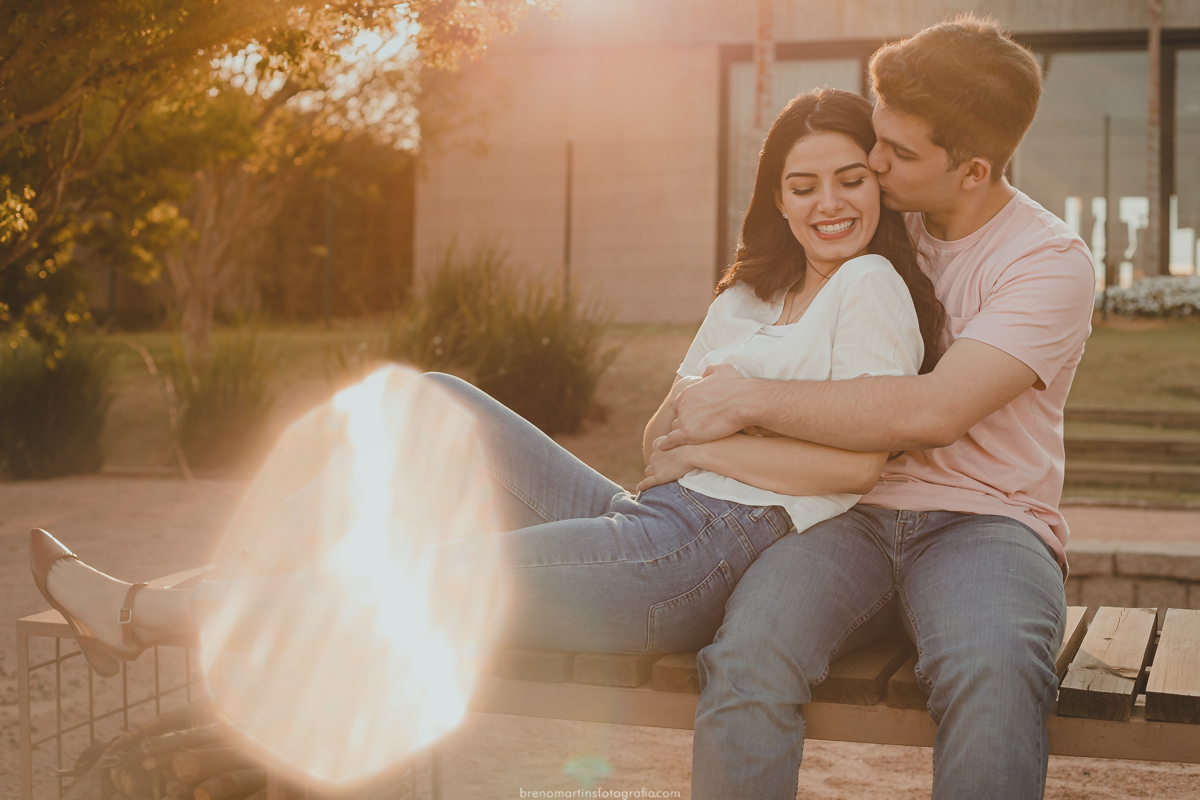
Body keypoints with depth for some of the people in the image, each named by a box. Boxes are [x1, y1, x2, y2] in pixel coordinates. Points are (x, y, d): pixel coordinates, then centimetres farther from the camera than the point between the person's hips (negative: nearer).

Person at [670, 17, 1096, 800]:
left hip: (982, 519, -3)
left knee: (994, 673, -38)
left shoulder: (1052, 262, -5)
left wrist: (748, 399, -16)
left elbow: (933, 411, -20)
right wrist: (698, 399, 11)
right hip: (851, 510, 4)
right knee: (748, 655, -30)